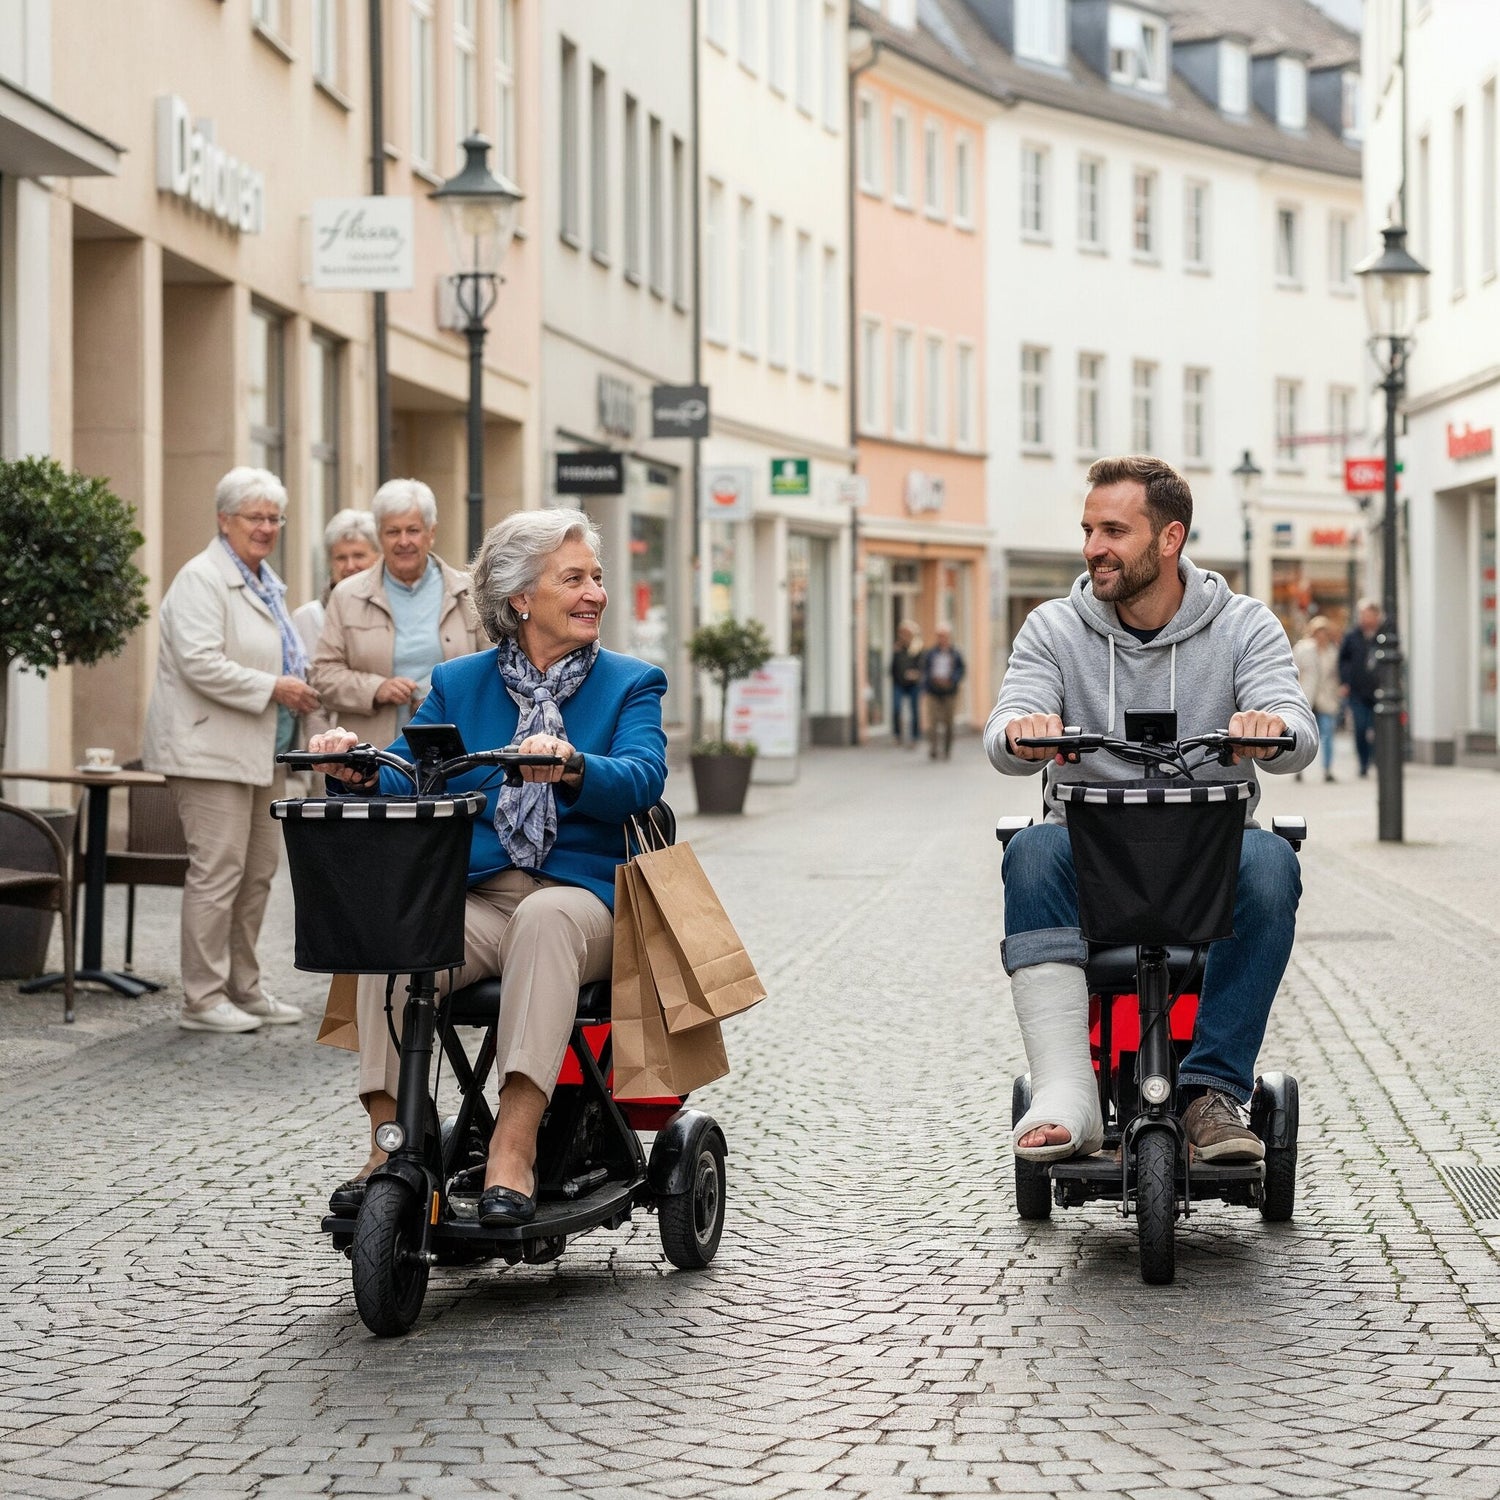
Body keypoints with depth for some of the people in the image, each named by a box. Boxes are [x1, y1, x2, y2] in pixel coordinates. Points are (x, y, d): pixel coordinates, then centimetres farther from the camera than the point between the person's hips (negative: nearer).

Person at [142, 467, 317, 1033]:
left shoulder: (266, 582, 19)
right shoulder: (203, 578, -11)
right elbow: (200, 663, -22)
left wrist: (299, 689, 13)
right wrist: (273, 688, -20)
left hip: (261, 752, 10)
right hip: (211, 749, -10)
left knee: (258, 873, 11)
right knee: (217, 873, -10)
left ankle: (243, 988, 20)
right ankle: (203, 999, -6)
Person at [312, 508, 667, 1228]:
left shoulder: (629, 684, 10)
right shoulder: (458, 683, 17)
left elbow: (641, 780, -10)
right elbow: (407, 776, 5)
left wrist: (571, 768, -32)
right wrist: (362, 767, -19)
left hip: (581, 894, -2)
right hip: (471, 899, 2)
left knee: (546, 917, -37)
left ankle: (513, 1149, -43)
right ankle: (389, 1146, -27)